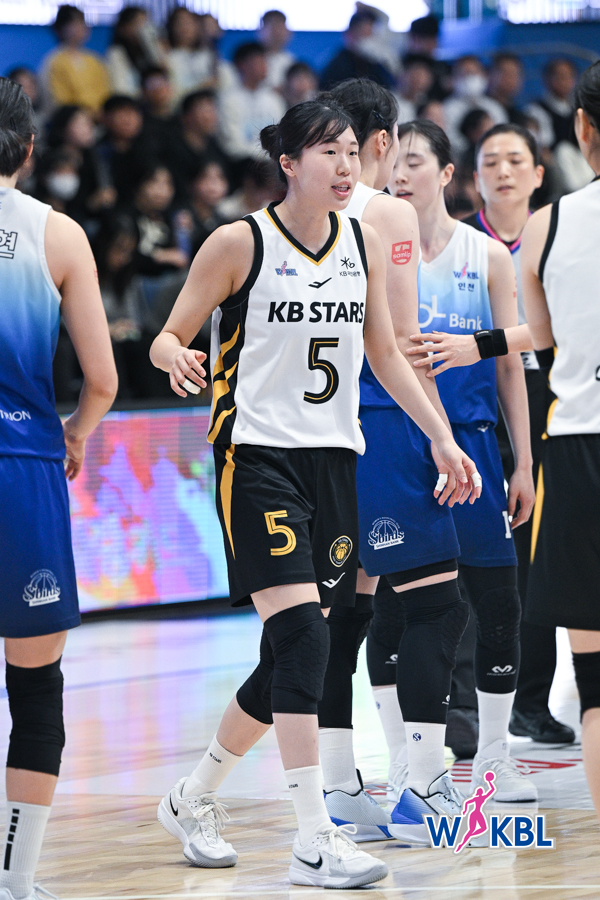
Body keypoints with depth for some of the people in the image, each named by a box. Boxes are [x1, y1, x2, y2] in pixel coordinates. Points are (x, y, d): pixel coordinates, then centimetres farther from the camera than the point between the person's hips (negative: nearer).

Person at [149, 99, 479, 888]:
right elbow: (168, 338, -4)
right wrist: (174, 357, -27)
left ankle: (194, 798, 28)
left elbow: (385, 354, 17)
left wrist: (442, 437, 11)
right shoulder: (239, 243, -6)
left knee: (293, 656, 8)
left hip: (333, 457, 6)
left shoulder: (364, 245, 9)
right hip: (258, 456, -6)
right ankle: (315, 839, -18)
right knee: (301, 636, -18)